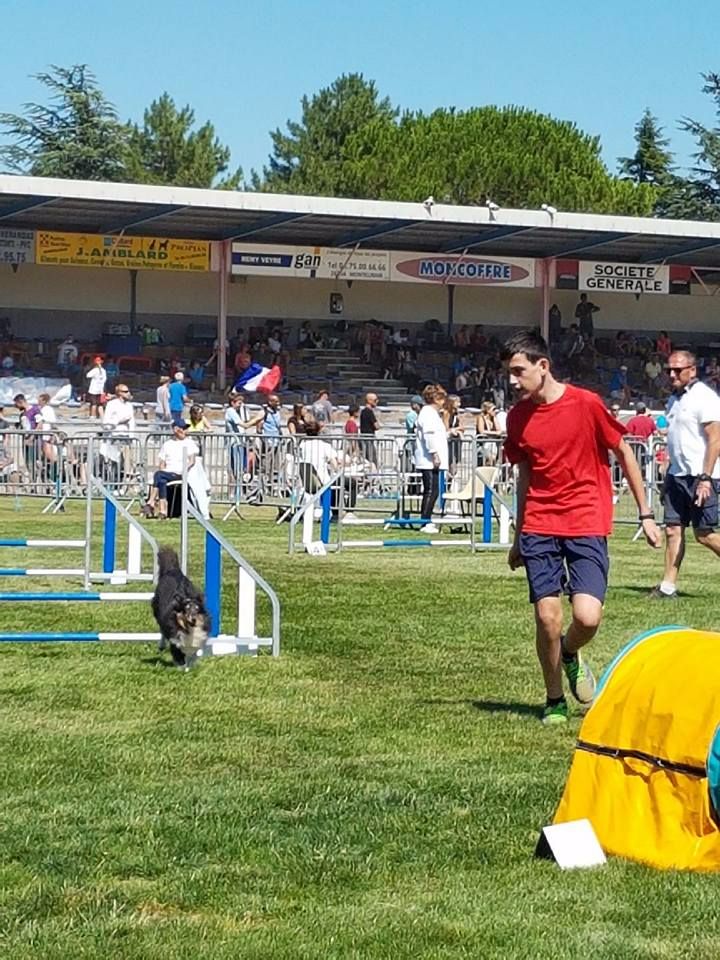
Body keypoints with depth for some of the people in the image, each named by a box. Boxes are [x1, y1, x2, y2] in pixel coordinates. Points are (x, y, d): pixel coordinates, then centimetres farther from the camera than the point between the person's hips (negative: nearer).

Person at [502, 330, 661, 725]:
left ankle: (570, 654, 19)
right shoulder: (517, 416, 4)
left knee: (588, 617, -16)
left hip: (587, 525, -3)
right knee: (547, 617, -3)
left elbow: (624, 454, 1)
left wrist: (645, 514, 2)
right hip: (539, 528, 3)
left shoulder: (586, 404, -9)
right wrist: (518, 537, 21)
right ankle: (554, 700, 17)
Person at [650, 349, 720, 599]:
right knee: (673, 530, 4)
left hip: (699, 477, -8)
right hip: (677, 475, 8)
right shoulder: (674, 399, 16)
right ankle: (668, 586, 4)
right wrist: (668, 476, 20)